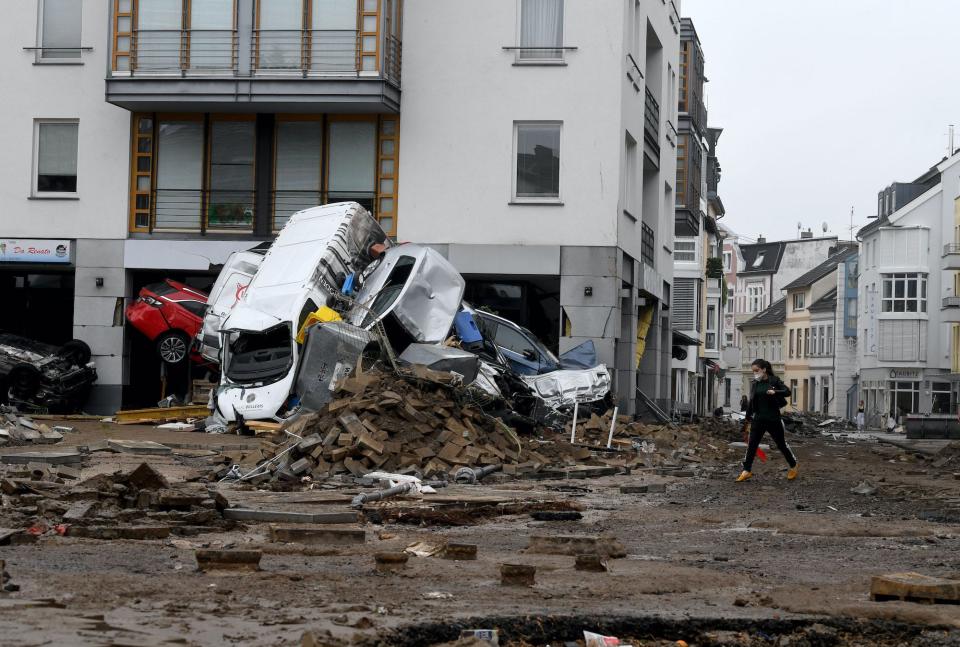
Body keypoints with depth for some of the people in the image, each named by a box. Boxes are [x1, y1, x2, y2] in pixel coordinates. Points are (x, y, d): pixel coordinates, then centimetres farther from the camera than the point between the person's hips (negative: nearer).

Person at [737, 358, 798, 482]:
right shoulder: (755, 384, 7)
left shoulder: (774, 381, -6)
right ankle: (746, 471, 1)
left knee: (781, 444, 8)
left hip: (773, 419, -4)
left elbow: (787, 391, -16)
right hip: (759, 419, 4)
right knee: (752, 444, -3)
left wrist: (775, 392, -33)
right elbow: (751, 402, 13)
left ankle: (793, 467, 27)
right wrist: (749, 419, 15)